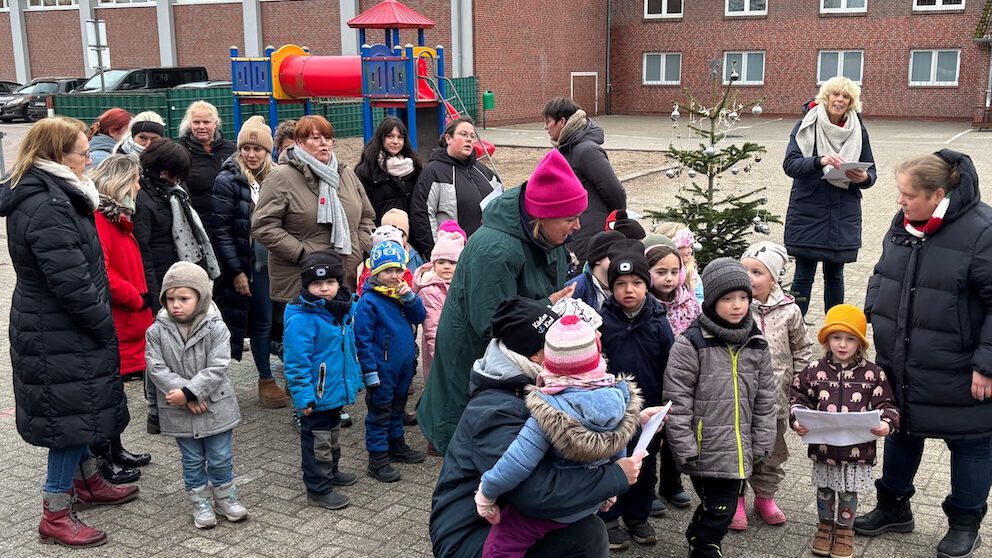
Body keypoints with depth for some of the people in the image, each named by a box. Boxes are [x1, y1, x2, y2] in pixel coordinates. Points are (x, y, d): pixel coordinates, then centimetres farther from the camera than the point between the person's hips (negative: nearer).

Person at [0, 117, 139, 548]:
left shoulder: (52, 194, 9)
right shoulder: (47, 207, -24)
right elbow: (71, 282, -26)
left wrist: (100, 323, 15)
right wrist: (105, 327, -15)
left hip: (60, 329, 10)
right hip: (60, 336, -10)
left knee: (80, 410, 23)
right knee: (71, 414, -1)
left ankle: (87, 480, 41)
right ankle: (55, 515, 10)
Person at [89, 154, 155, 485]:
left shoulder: (117, 217, 15)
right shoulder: (97, 219, -18)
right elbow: (101, 272, -27)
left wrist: (141, 298, 10)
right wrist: (136, 299, -17)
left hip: (125, 322, 10)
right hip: (110, 325, -10)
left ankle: (116, 451, 29)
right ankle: (105, 461, 11)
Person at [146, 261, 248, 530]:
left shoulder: (216, 328, -11)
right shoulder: (157, 332, -6)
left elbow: (217, 368, -16)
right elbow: (157, 369, -12)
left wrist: (189, 392, -24)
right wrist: (185, 393, -21)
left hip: (216, 406, -1)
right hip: (179, 411, 1)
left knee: (221, 459, 11)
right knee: (192, 461, 14)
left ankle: (225, 498, 30)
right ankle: (201, 502, 29)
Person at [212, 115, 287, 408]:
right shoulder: (228, 181, -9)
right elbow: (221, 230, -12)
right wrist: (236, 272, -15)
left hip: (266, 263, 5)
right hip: (240, 267, -5)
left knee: (264, 321, 10)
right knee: (231, 323, 2)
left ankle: (267, 380, 19)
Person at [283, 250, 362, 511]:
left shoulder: (346, 308, 1)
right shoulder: (301, 318, -25)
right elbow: (297, 362, -24)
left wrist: (356, 378, 17)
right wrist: (304, 397, -24)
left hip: (337, 390, 9)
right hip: (317, 395, -8)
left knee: (333, 434, 26)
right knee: (318, 440, 5)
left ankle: (331, 471, 45)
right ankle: (319, 490, 18)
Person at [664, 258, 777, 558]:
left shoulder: (756, 345, 5)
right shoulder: (691, 343, -12)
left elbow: (765, 398, 11)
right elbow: (677, 401, -12)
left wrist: (762, 443, 9)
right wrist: (685, 449, -12)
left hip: (739, 449, 5)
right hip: (706, 450, -5)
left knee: (720, 506, 17)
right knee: (720, 509, -1)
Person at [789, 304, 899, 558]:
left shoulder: (873, 374, -6)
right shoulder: (814, 372, -4)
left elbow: (886, 405, -1)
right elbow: (798, 399, 4)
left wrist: (886, 423, -20)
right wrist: (797, 420, -13)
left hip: (858, 448, -1)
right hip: (823, 446, 1)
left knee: (849, 492, 13)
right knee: (824, 489, 17)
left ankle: (844, 530, 35)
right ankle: (825, 526, 38)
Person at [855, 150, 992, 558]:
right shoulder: (903, 223, 1)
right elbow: (881, 276, 16)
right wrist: (872, 319, 7)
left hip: (957, 374, -6)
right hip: (900, 366, 6)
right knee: (901, 431, 21)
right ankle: (893, 507, 39)